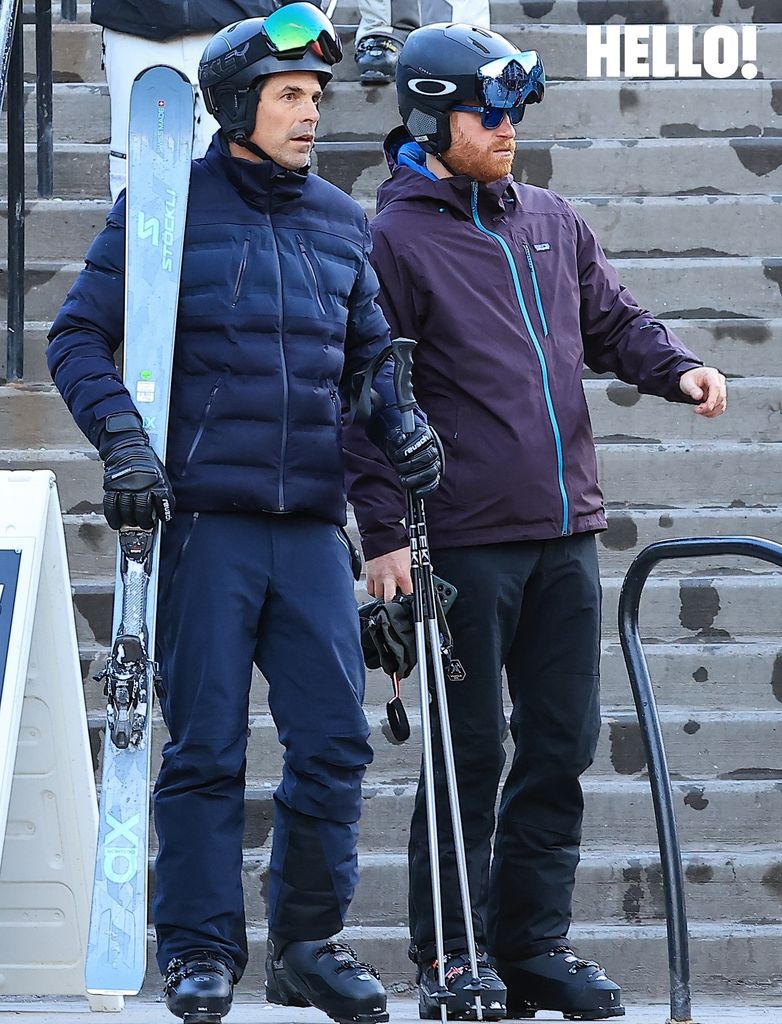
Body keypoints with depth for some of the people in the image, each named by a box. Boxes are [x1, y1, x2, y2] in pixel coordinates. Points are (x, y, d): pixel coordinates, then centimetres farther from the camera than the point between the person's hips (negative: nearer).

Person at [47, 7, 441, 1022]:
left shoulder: (341, 222, 15)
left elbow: (368, 352, 24)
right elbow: (79, 337, 0)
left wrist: (399, 422, 4)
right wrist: (122, 441, -14)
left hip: (311, 525, 4)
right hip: (204, 518, -4)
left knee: (334, 740, 1)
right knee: (205, 747, -2)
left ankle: (309, 943, 14)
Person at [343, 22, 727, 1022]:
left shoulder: (552, 221, 13)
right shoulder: (396, 240, -5)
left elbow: (612, 322, 23)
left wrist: (678, 369, 1)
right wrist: (383, 535, -12)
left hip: (566, 532, 6)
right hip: (466, 541, -6)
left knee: (561, 746, 7)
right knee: (468, 754, -2)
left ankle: (534, 943, 16)